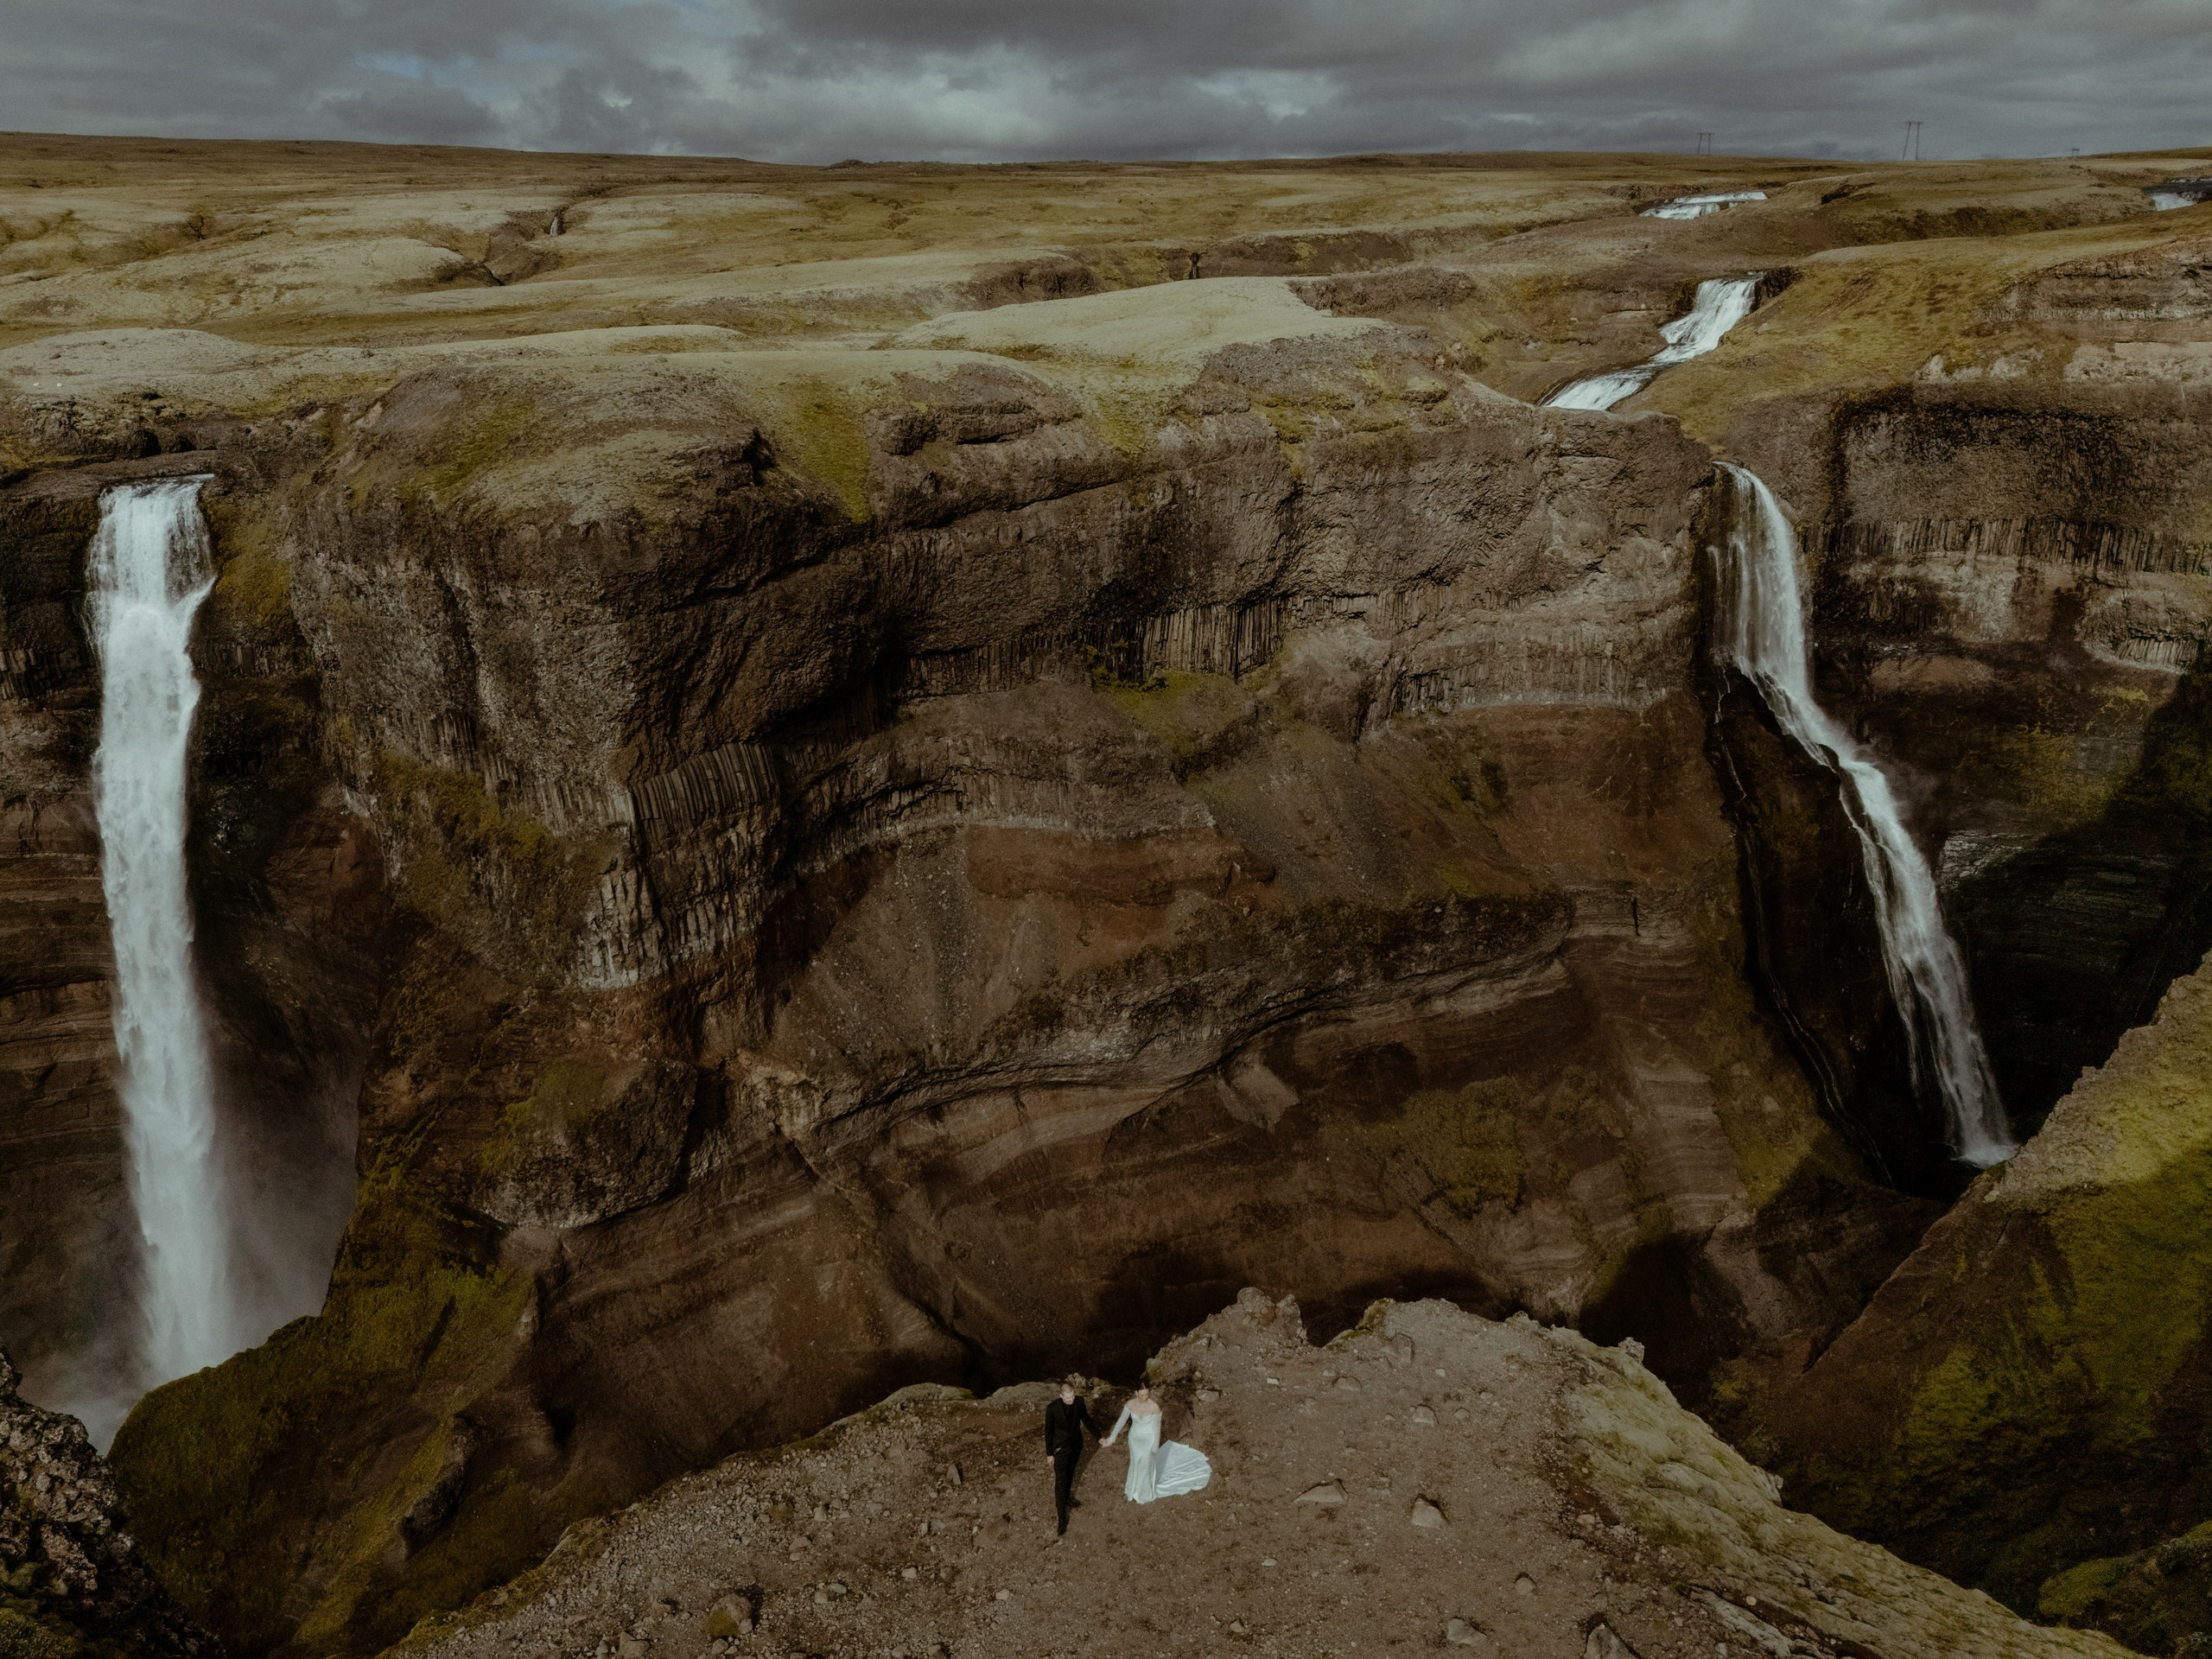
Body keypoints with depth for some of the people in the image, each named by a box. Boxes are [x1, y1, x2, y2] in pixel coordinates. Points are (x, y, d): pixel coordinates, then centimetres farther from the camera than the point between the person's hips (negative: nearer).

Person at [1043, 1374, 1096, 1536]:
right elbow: (1048, 1431, -14)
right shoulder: (1052, 1408, -27)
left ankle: (1067, 1498, 49)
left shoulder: (1079, 1401, -17)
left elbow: (1086, 1419, 0)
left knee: (1070, 1474, 25)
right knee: (1060, 1481, 1)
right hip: (1061, 1447, -4)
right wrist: (1049, 1453, -7)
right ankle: (1062, 1517, 9)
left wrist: (1098, 1437, 3)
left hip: (1076, 1444, 4)